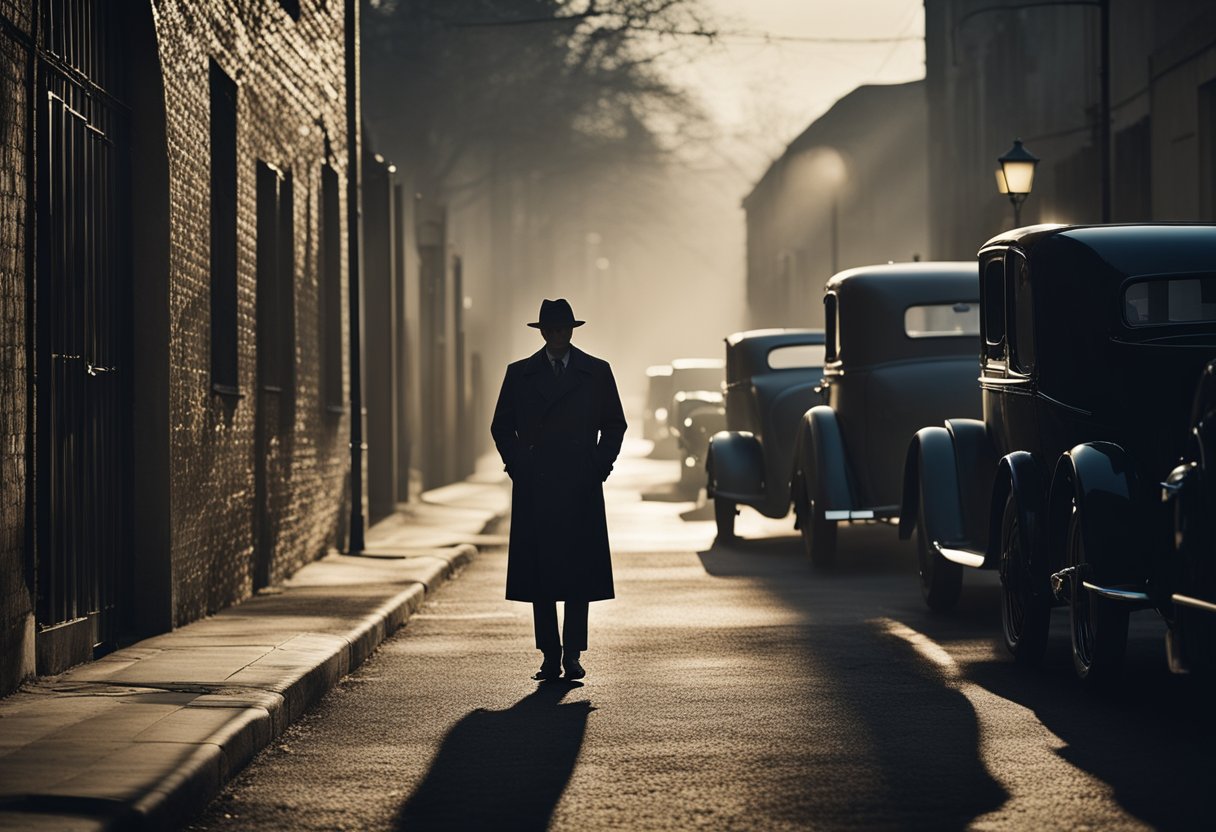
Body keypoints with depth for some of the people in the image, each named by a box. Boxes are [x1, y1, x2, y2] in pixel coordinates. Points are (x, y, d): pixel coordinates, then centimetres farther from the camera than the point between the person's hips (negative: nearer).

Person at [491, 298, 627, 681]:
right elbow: (502, 427, 14)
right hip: (535, 489, 1)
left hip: (581, 488, -1)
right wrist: (519, 467, 2)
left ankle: (573, 653, 1)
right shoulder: (520, 374, 8)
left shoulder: (596, 372, 7)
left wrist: (598, 468, 0)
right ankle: (550, 656, 4)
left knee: (580, 574, -4)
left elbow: (615, 425, 11)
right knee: (540, 575, 0)